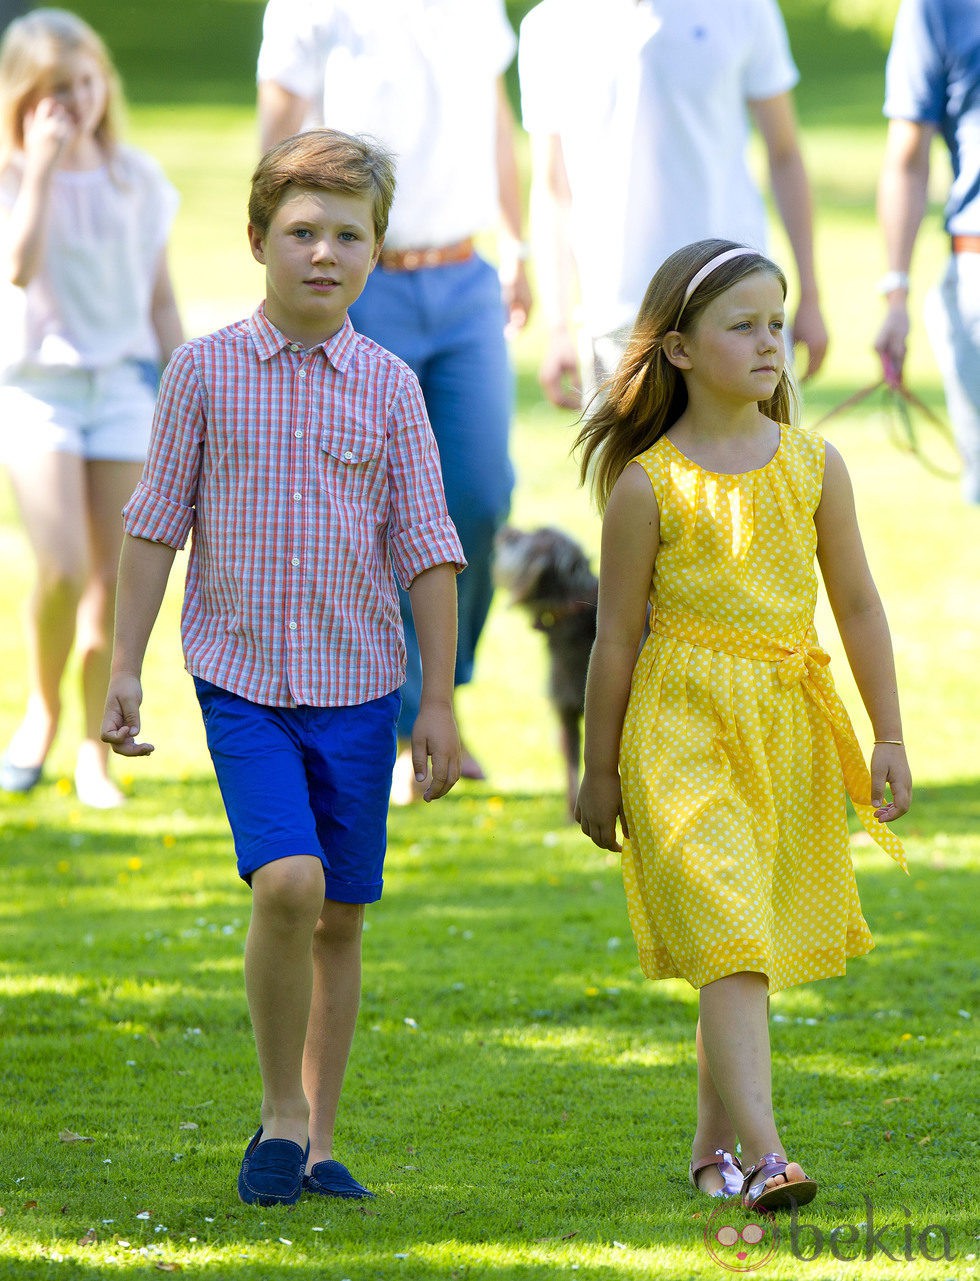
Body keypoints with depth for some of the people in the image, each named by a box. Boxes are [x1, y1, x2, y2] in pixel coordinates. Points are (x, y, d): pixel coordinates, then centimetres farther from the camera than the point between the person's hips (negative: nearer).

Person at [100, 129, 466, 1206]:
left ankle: (315, 1141, 19)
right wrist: (124, 667, 1)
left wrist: (439, 702, 3)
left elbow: (426, 549, 5)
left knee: (339, 918, 7)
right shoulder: (205, 371, -1)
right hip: (241, 676, -2)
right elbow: (156, 523, 4)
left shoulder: (389, 386, 2)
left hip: (359, 683, 2)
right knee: (287, 882, -20)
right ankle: (280, 1111, -2)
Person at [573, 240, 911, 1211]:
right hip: (684, 728, -4)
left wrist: (888, 737, 9)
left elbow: (857, 606, 10)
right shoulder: (647, 484, -6)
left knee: (750, 941, 12)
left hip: (787, 730, 4)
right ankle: (761, 1153, -23)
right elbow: (616, 636, 1)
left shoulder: (812, 465, 4)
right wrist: (600, 772, 5)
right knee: (729, 935, -15)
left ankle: (714, 1142, 26)